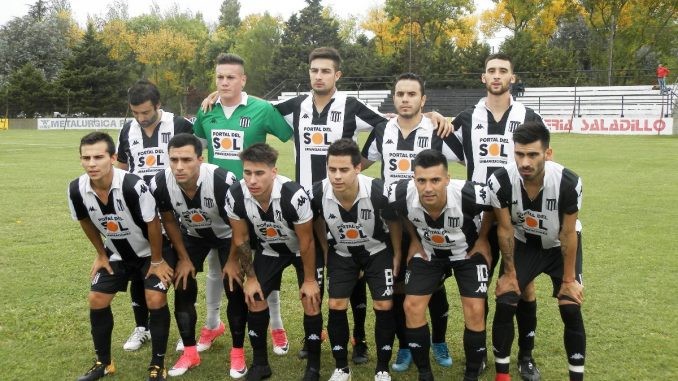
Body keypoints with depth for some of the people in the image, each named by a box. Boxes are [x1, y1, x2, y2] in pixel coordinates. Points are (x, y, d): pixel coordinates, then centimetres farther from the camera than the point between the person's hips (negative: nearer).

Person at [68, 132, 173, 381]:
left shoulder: (133, 186, -36)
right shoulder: (76, 190, -21)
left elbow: (153, 224, -22)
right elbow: (87, 223, 1)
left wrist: (157, 261, -13)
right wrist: (101, 255, 8)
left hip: (149, 251, -5)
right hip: (116, 253, 5)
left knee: (155, 300, -16)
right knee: (96, 300, 2)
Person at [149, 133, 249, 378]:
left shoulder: (224, 181, -40)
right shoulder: (160, 185, -29)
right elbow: (169, 222, -7)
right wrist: (184, 258, -2)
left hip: (226, 235, -3)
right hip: (192, 236, 3)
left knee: (235, 291, -8)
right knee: (183, 290, -1)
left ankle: (238, 352, 10)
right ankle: (190, 353, 15)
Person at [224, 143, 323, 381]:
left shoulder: (294, 196, -40)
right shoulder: (235, 196, -29)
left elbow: (306, 242, -23)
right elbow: (241, 239, -10)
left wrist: (309, 279, -12)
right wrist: (250, 277, -3)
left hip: (302, 249, -3)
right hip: (269, 248, 3)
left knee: (311, 303, -8)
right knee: (255, 299, 0)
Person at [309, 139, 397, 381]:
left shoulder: (379, 192, -34)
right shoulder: (318, 193, -28)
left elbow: (394, 223, -12)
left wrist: (397, 256, -4)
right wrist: (325, 253, 3)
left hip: (377, 251, -1)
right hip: (341, 253, 2)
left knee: (384, 307, -6)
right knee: (336, 307, -3)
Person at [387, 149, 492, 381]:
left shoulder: (470, 195, -37)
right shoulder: (401, 195, -31)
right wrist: (414, 240, 1)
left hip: (467, 252, -2)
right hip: (427, 252, 2)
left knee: (475, 311, -11)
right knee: (412, 307, -6)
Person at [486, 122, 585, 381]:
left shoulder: (568, 183, -33)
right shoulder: (500, 182, -31)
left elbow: (568, 234, -18)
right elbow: (505, 229, -15)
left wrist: (569, 279, -10)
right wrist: (510, 273, -7)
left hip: (559, 245, 0)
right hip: (523, 244, 1)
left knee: (571, 309, -9)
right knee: (504, 304, -8)